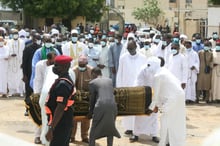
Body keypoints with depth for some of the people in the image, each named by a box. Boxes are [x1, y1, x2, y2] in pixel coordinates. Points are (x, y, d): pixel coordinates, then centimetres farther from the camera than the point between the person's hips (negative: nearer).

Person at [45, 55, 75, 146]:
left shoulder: (62, 84, -20)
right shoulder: (64, 80, 13)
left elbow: (60, 108, -26)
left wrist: (51, 129, -26)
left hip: (60, 125, -10)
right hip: (64, 124, 10)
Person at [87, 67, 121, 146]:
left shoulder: (92, 83, 8)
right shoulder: (109, 80, 20)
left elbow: (92, 99, 11)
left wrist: (90, 112, 24)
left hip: (100, 108, -4)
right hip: (112, 106, 4)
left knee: (93, 133, 9)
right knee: (110, 129, 22)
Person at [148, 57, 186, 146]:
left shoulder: (157, 76, -16)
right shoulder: (163, 71, 13)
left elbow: (155, 93, -12)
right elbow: (161, 92, 17)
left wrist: (152, 107, 0)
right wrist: (157, 105, 18)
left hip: (173, 99, -10)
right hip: (178, 95, 10)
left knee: (167, 121, 1)